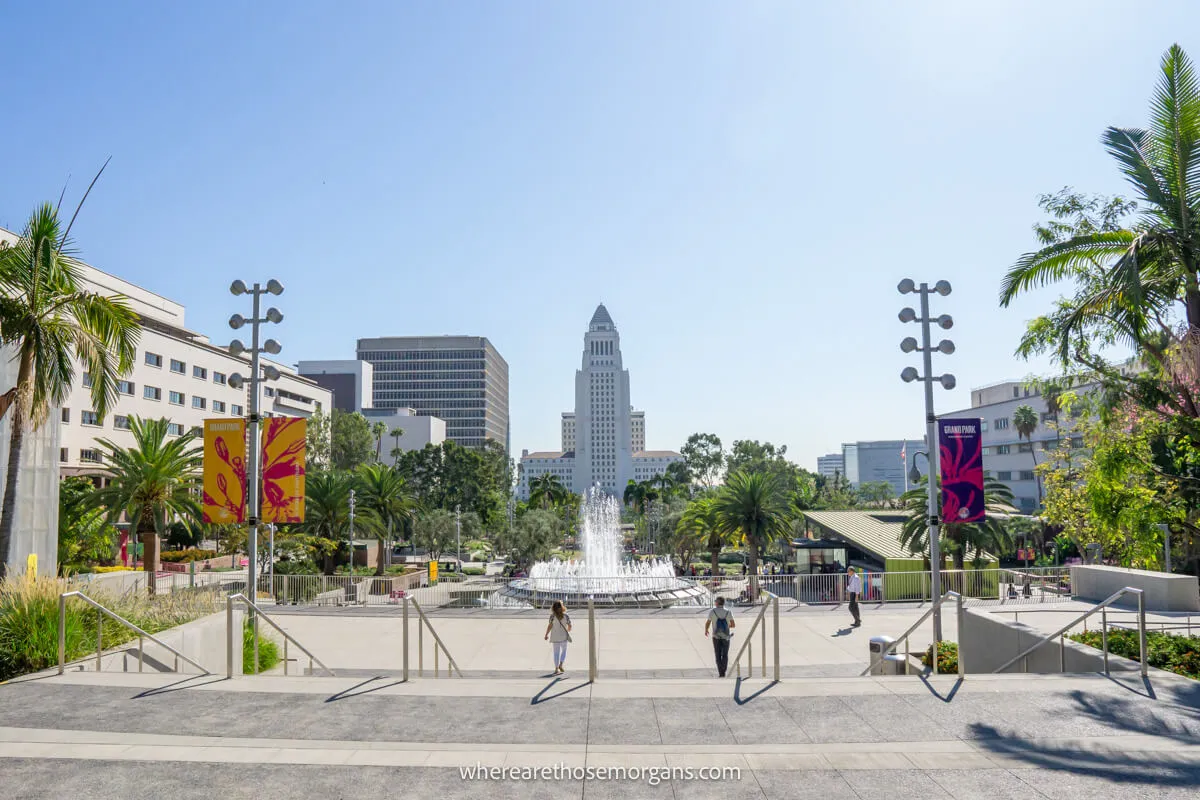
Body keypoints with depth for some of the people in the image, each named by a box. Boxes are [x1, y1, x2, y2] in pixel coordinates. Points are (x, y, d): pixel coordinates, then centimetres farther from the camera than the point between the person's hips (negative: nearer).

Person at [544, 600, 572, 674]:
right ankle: (560, 665, 2)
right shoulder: (565, 615, -8)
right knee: (564, 651, 19)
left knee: (556, 653, 10)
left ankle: (556, 669, 10)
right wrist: (568, 631, 18)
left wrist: (546, 635, -7)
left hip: (555, 637, 0)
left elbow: (550, 625, -17)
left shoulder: (552, 616, -11)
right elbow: (569, 626, -4)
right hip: (563, 636, 0)